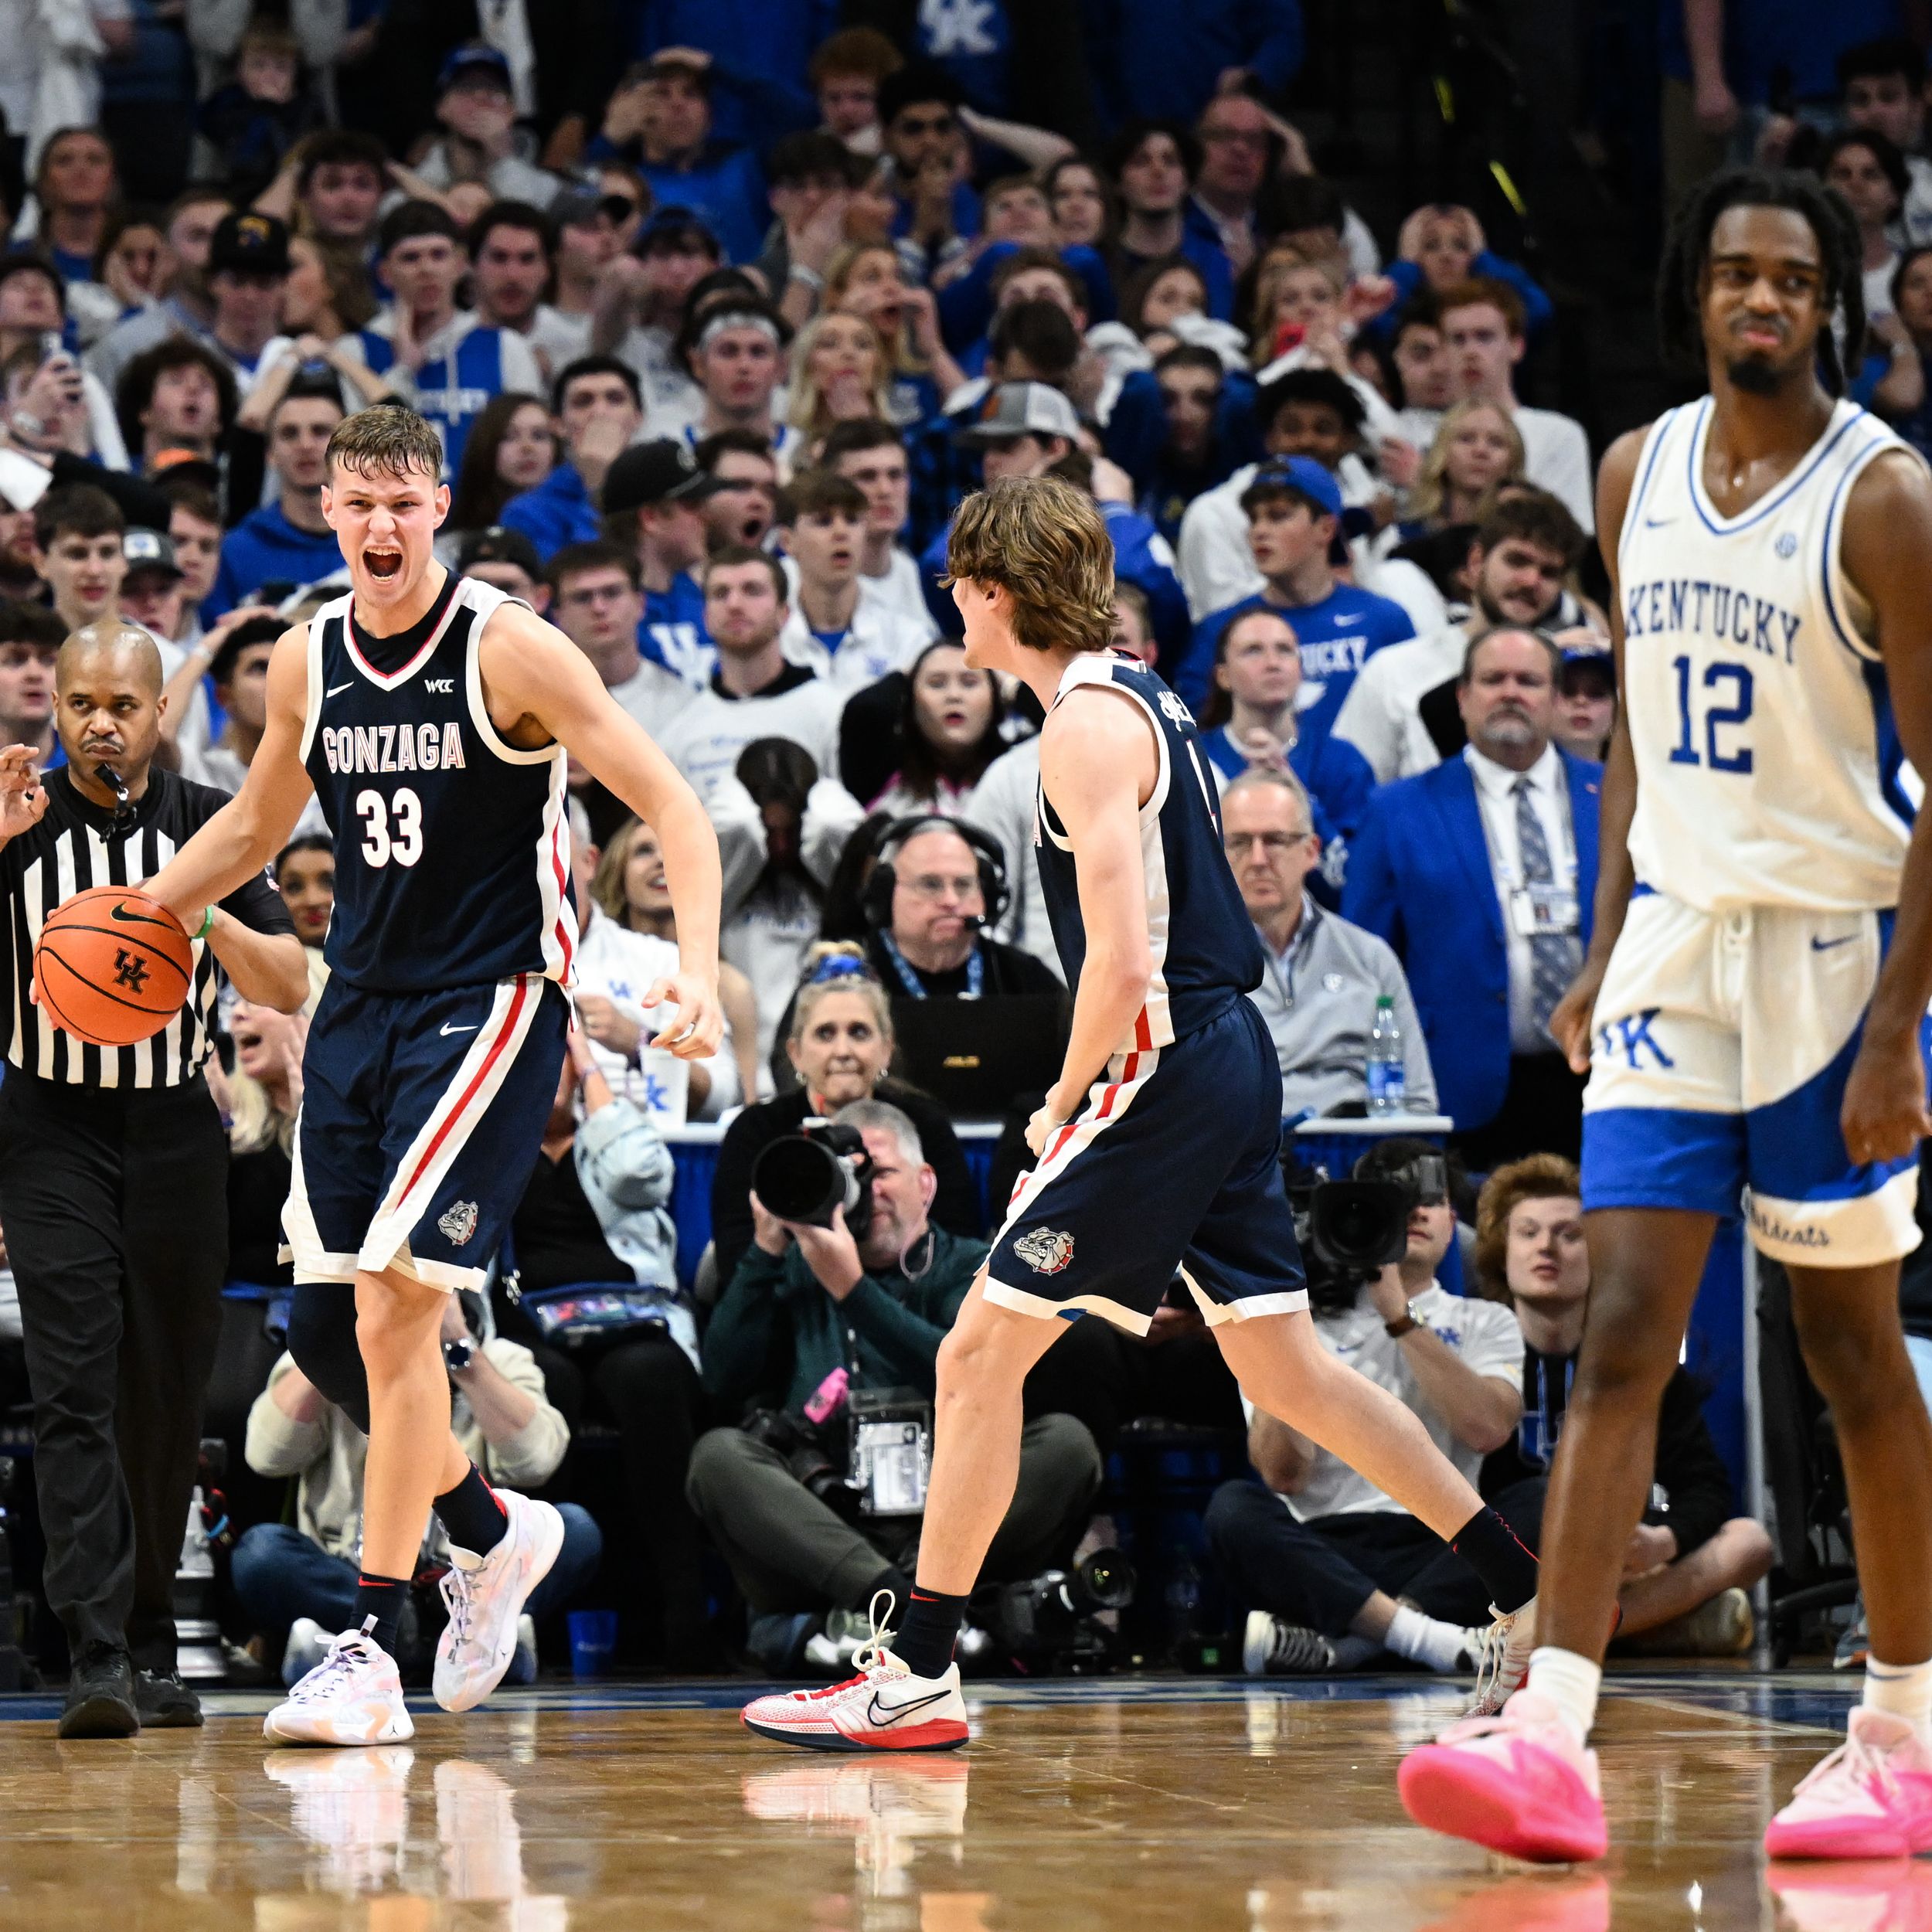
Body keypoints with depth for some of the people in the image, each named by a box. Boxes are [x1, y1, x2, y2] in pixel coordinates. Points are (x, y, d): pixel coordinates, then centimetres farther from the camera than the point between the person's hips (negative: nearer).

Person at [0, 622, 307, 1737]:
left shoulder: (211, 827, 1)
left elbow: (290, 990, -3)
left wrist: (200, 910, -21)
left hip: (174, 1132, 2)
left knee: (167, 1403, 7)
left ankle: (151, 1647, 21)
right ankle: (97, 1657, -21)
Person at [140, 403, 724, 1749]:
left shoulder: (510, 649, -12)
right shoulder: (305, 662, 6)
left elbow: (672, 805, -13)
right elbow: (257, 824, 24)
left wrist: (697, 969, -26)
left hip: (491, 1006, -6)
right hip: (359, 1007, 6)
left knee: (393, 1306, -17)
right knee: (326, 1332, 5)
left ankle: (373, 1652, -12)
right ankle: (495, 1533, 32)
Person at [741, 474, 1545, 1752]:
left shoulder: (1089, 726, -14)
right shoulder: (1138, 695, 16)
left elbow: (1122, 963, -21)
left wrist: (1060, 1109, -8)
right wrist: (1083, 1103, 17)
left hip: (1164, 1068, -10)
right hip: (1230, 1059, 10)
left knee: (982, 1355, -4)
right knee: (1286, 1370, 14)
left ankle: (918, 1679, -1)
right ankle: (1532, 1601, 13)